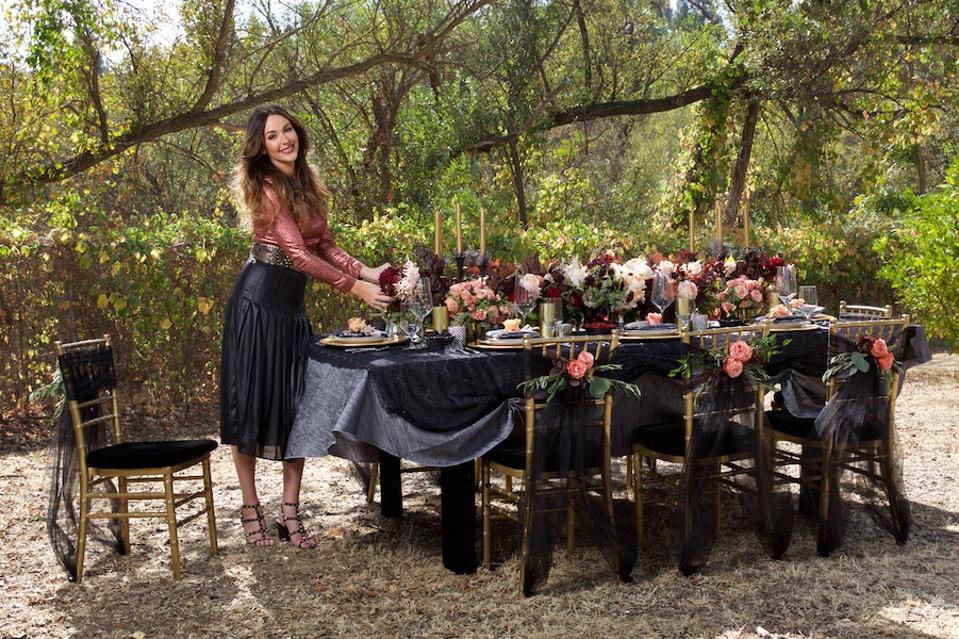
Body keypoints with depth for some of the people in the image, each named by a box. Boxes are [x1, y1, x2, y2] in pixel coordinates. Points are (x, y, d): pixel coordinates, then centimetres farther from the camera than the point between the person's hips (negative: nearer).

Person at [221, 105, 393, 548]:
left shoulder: (306, 185, 10)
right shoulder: (266, 189, -13)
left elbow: (324, 245, 10)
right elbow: (299, 254, -19)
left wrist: (367, 272, -3)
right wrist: (354, 287, -18)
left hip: (292, 304, 7)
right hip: (258, 300, -7)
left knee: (296, 406, 5)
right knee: (251, 404, 1)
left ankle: (290, 513, 13)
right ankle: (251, 511, 12)